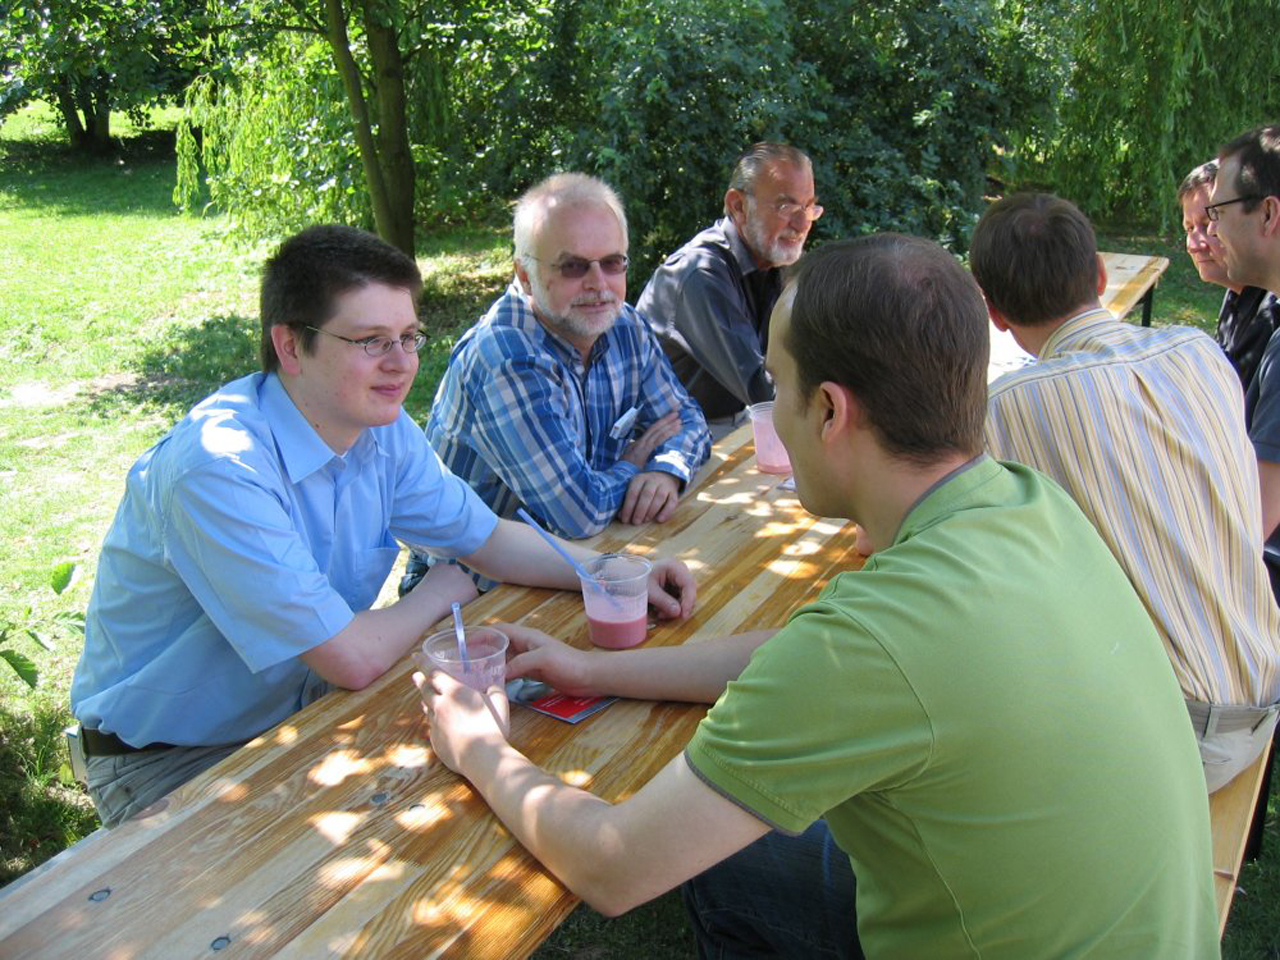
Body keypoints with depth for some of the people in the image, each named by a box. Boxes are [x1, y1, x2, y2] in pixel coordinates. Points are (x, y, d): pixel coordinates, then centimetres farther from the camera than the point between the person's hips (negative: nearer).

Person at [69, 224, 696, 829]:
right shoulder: (221, 469, -31)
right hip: (169, 760, -7)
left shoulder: (383, 430, -5)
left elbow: (489, 539, 7)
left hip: (300, 711, 7)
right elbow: (352, 659, -30)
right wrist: (439, 593, -10)